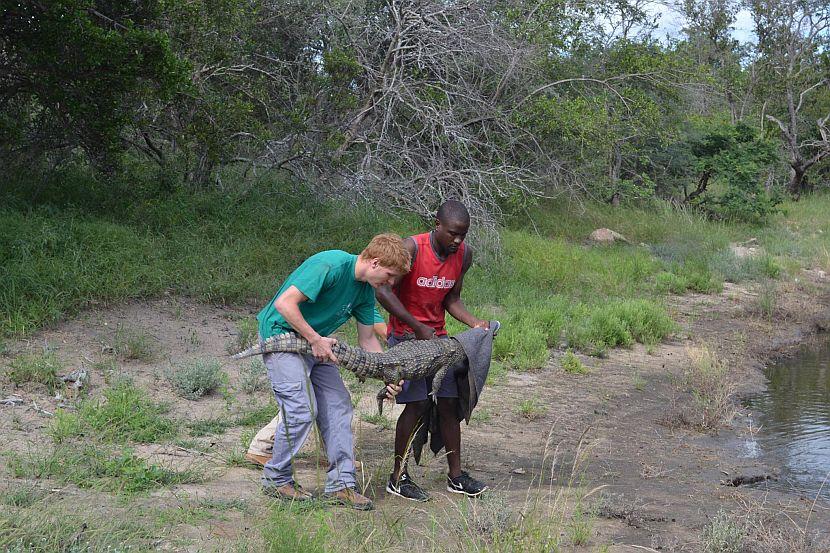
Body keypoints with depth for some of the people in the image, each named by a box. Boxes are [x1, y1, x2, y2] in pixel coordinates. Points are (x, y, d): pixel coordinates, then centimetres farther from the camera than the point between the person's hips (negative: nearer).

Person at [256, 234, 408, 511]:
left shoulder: (365, 290, 3)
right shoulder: (330, 265, -25)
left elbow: (367, 338, 10)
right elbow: (284, 303, -28)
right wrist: (316, 339, -24)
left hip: (316, 343, 9)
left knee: (339, 406, 1)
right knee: (302, 410, -13)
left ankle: (341, 483, 5)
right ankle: (275, 479, 4)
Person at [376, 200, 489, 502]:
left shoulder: (464, 255, -2)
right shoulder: (412, 248, -20)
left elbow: (451, 299, 8)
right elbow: (383, 291, -23)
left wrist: (475, 324, -8)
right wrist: (418, 327, -22)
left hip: (438, 336, 6)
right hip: (405, 335, -6)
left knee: (449, 402, 4)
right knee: (418, 404, -11)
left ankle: (456, 476, 14)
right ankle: (398, 477, 1)